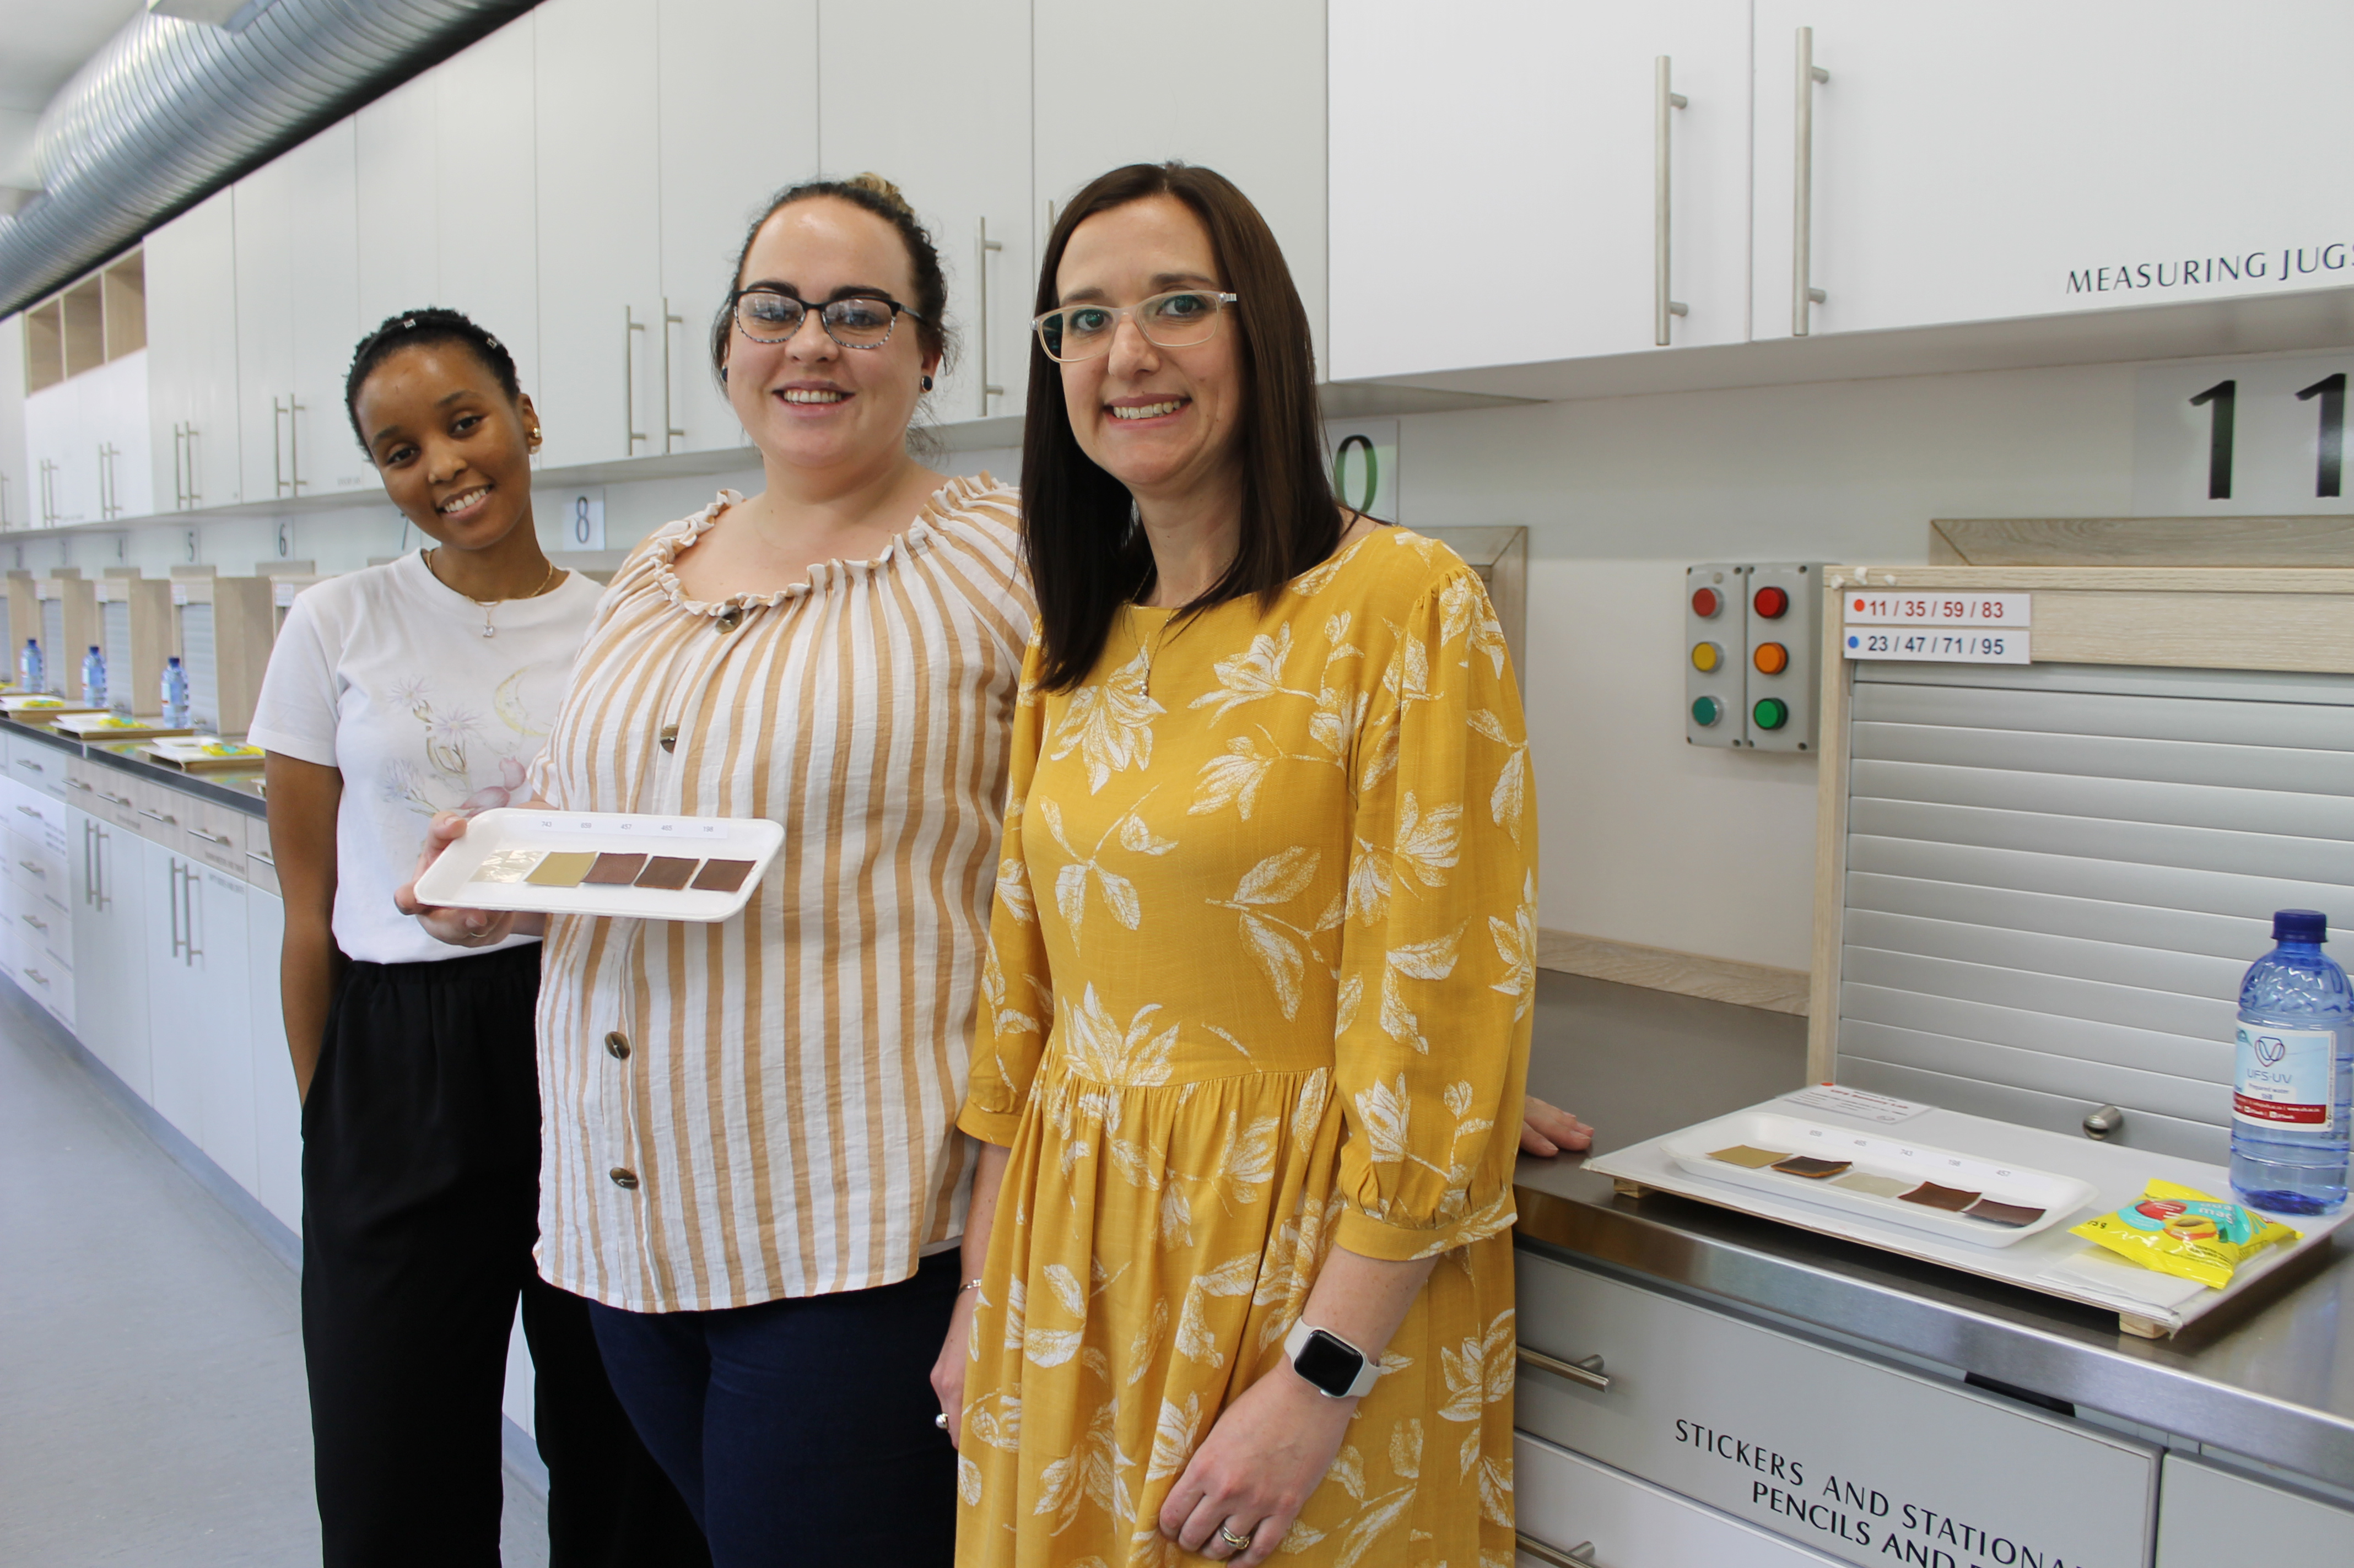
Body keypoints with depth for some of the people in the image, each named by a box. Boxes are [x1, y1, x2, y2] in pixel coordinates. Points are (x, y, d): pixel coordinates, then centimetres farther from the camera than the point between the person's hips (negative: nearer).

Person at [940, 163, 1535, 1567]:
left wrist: (1321, 1379, -17)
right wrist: (984, 1296, 9)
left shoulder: (1406, 606, -13)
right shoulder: (1071, 646, 6)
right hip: (1074, 1255, 6)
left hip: (1306, 1255, -6)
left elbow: (1440, 1027, -16)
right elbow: (1023, 990, 10)